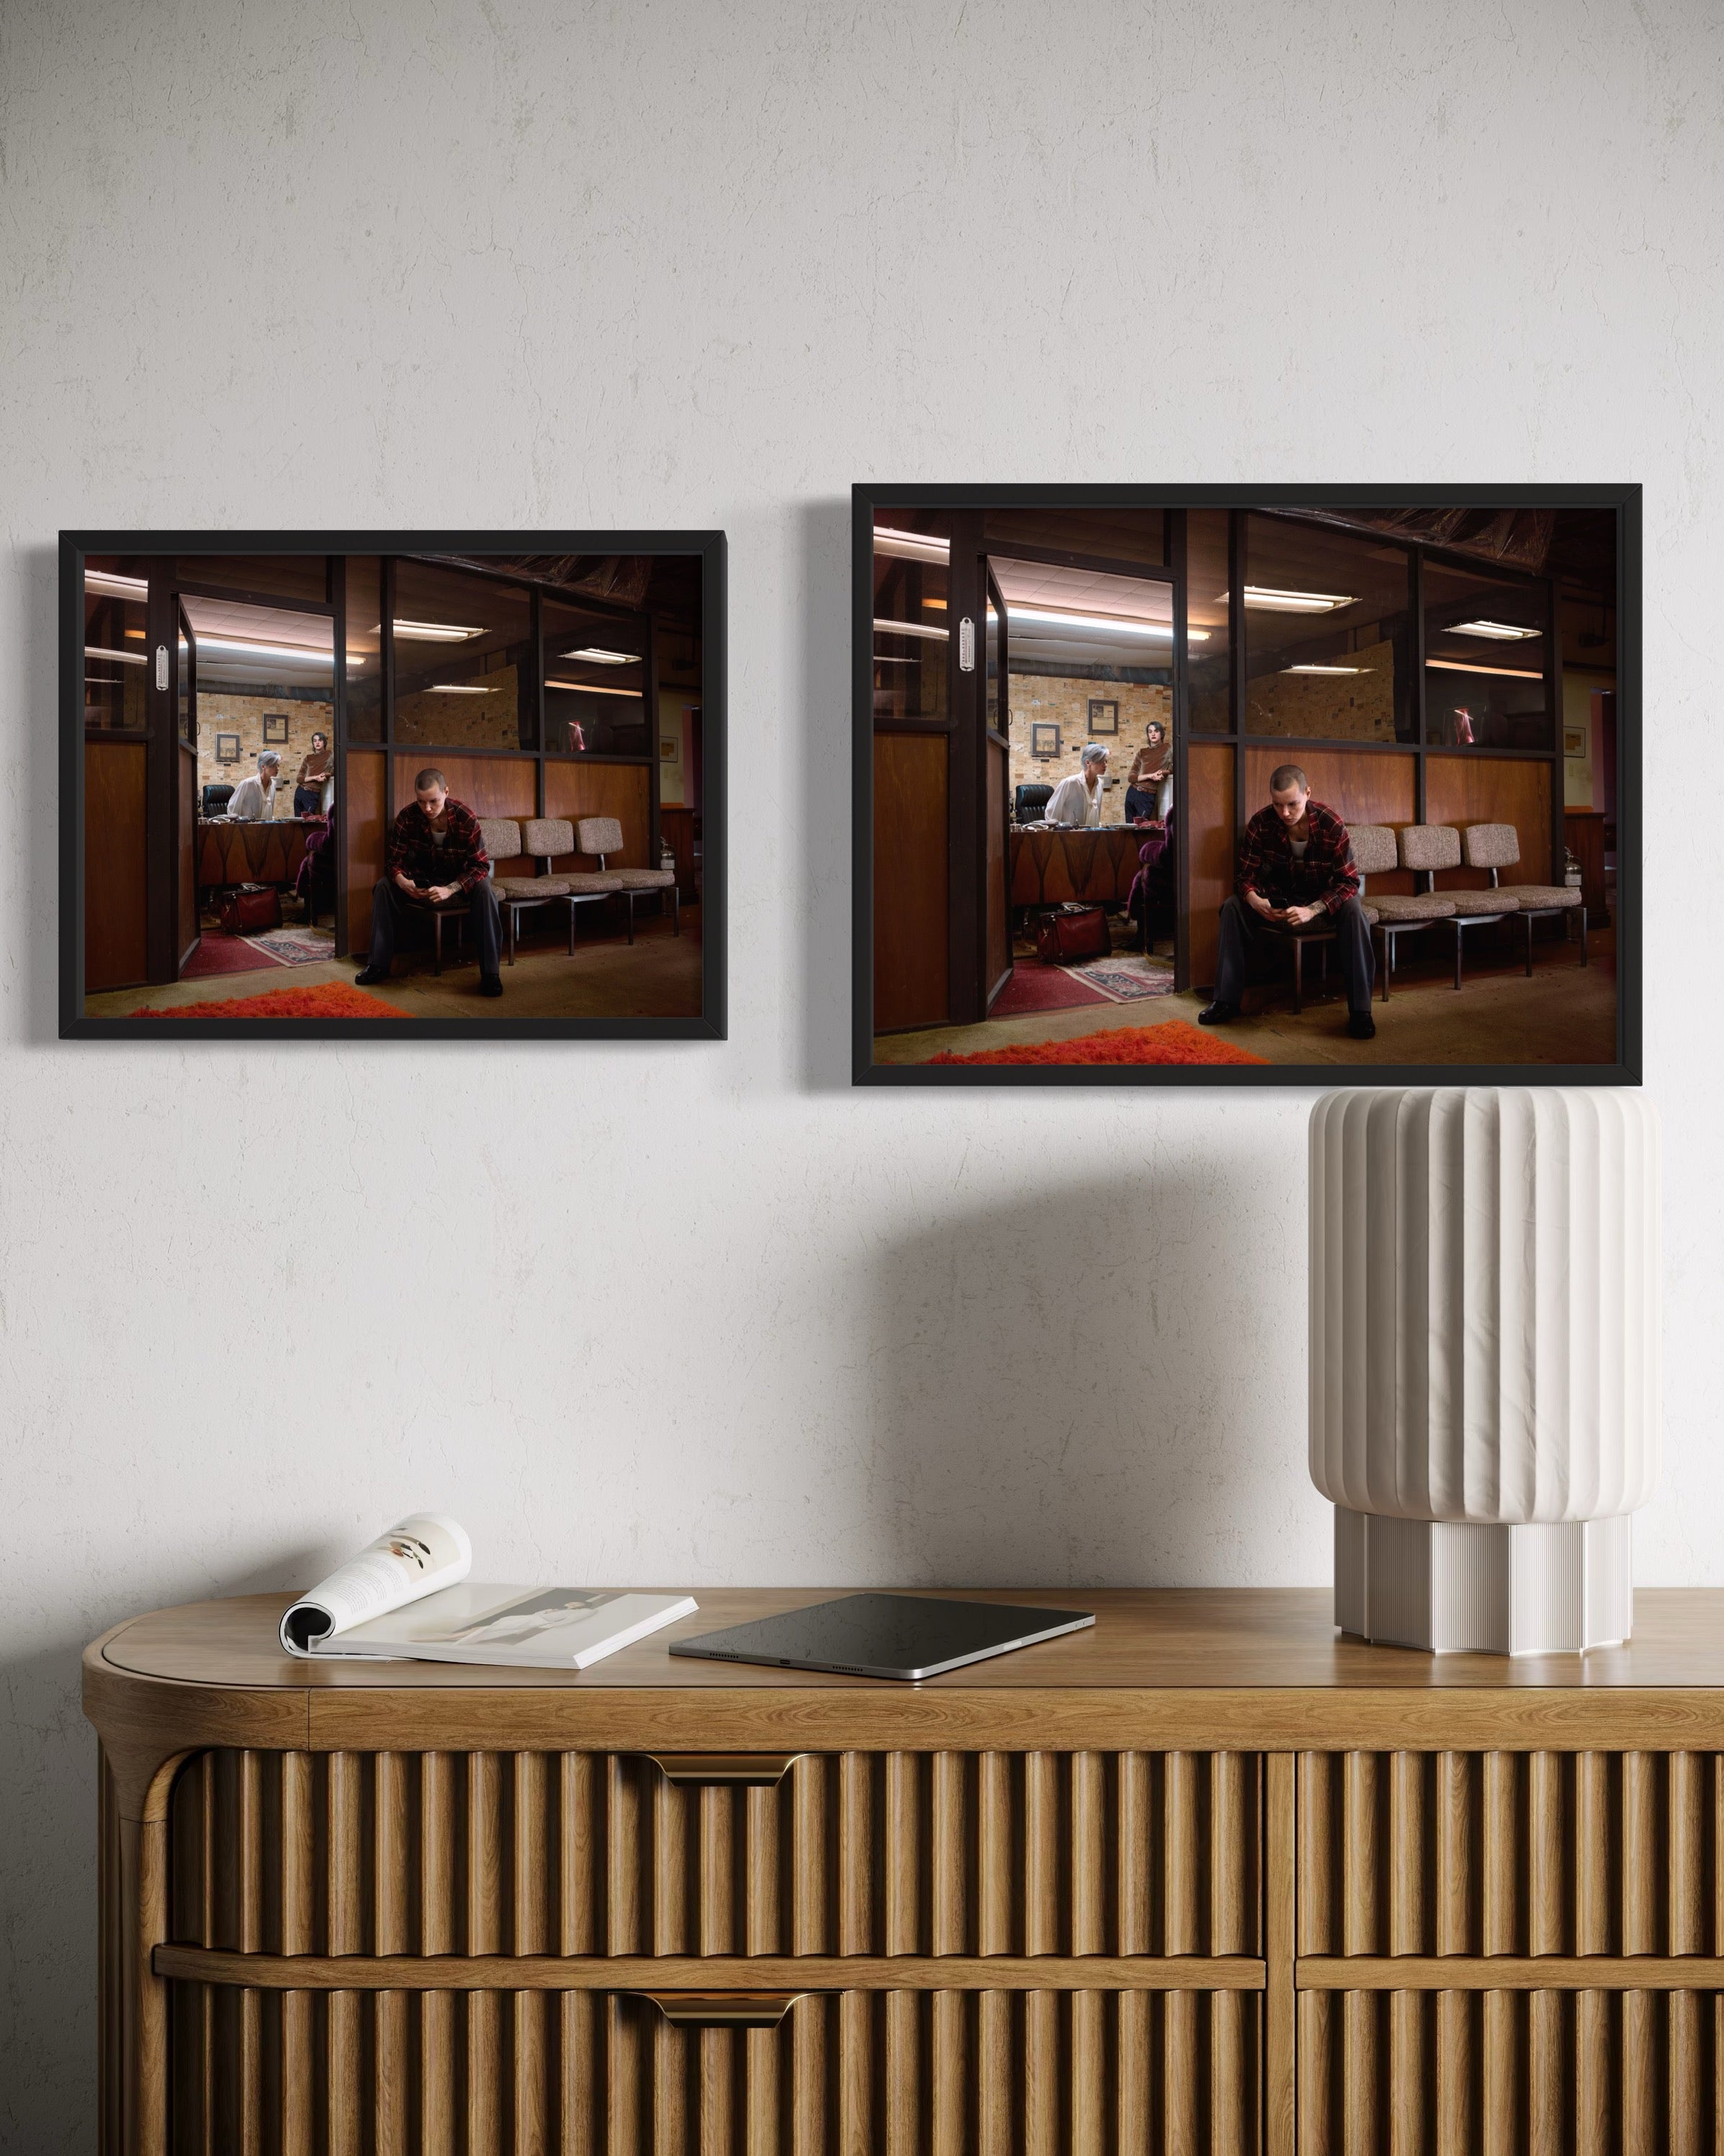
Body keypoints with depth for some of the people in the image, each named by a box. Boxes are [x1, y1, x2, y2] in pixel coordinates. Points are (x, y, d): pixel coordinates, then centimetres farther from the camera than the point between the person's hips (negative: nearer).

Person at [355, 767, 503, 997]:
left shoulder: (465, 818, -27)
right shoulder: (407, 817, -20)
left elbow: (481, 866, -28)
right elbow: (396, 861, -14)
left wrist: (449, 889, -44)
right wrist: (402, 881, -39)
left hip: (460, 881, -3)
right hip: (423, 879, 3)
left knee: (484, 889, -34)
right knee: (383, 887, -20)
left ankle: (490, 972, -33)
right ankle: (378, 964, -16)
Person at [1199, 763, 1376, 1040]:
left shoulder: (1331, 825, -26)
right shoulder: (1261, 823, -18)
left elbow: (1349, 881, -26)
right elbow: (1247, 875, -11)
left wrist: (1312, 910, -43)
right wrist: (1255, 900, -37)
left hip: (1324, 901, -3)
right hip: (1280, 899, 3)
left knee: (1353, 910, -34)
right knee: (1233, 907, -20)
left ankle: (1360, 1009, -33)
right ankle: (1226, 1001, -17)